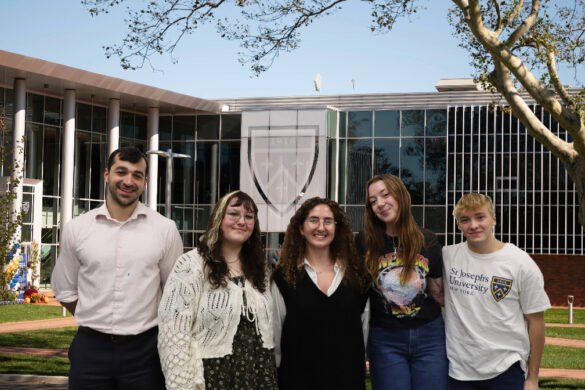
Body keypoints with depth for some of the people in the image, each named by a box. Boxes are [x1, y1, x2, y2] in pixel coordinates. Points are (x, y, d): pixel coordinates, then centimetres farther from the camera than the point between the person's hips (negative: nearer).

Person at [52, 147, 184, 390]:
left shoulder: (165, 229, -1)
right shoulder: (76, 229, 2)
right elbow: (65, 291, 11)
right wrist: (98, 321, 7)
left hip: (144, 349, -1)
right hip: (90, 348, 1)